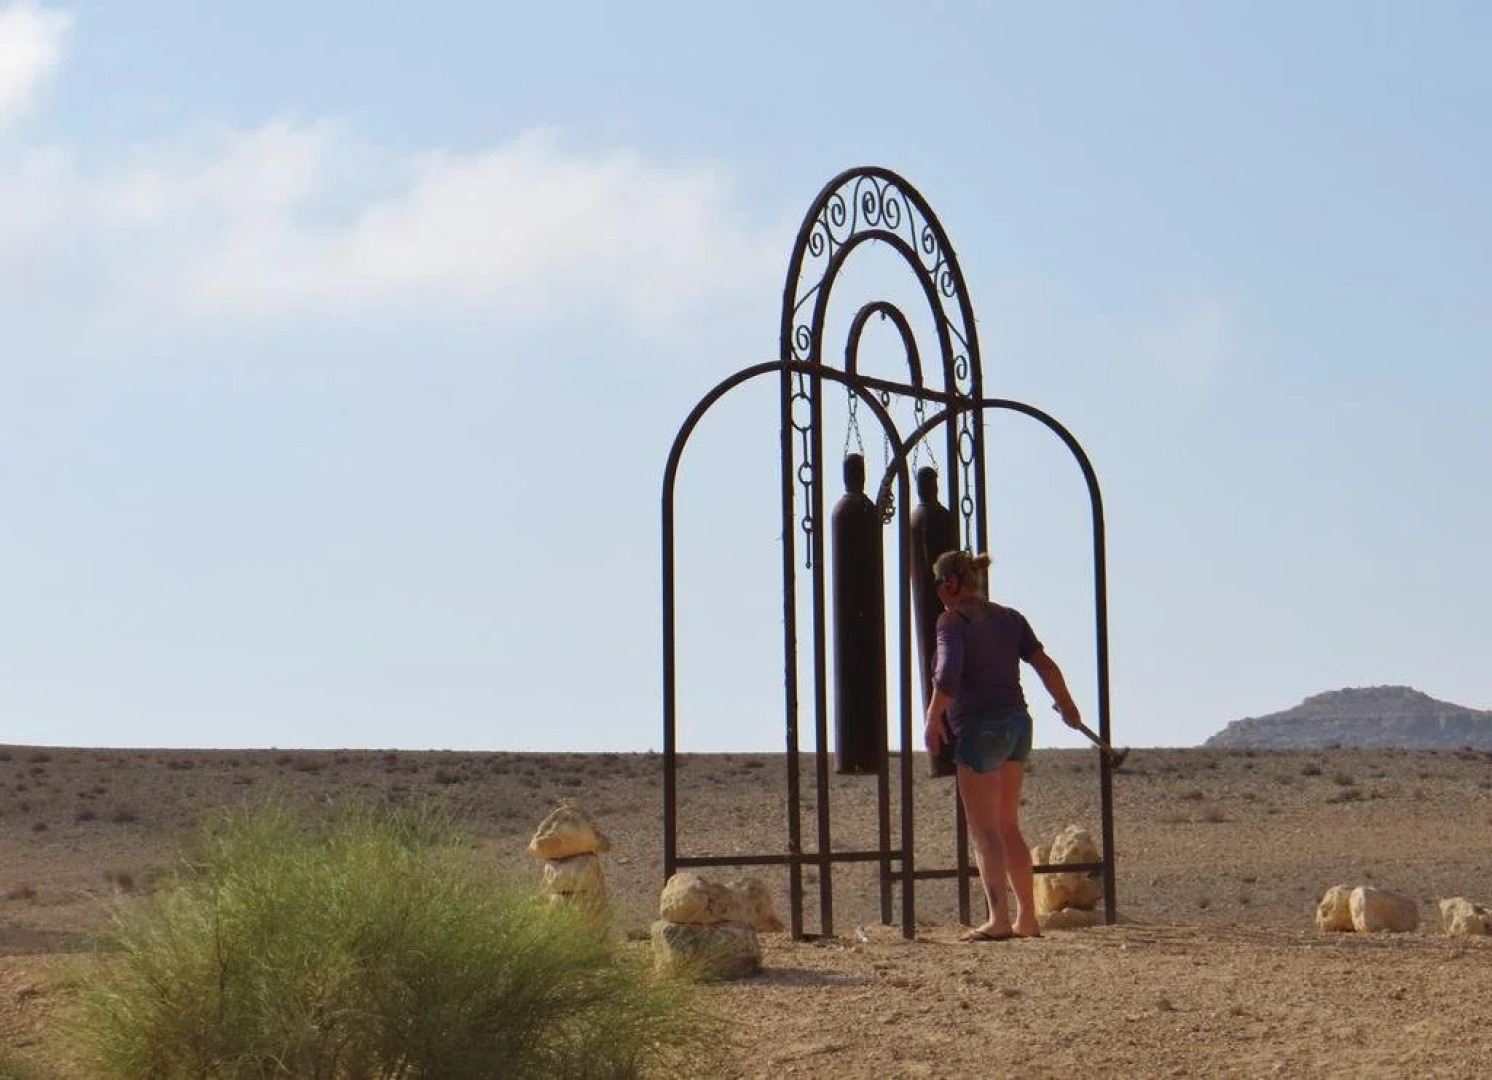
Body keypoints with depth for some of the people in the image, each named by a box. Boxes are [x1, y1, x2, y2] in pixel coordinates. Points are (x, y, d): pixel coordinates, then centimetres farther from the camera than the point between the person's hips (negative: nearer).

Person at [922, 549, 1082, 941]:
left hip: (979, 728, -7)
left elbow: (948, 673, -22)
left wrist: (934, 719, -10)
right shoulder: (1010, 618, 11)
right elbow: (1045, 664, 8)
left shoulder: (952, 620, -8)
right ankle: (1027, 918, 17)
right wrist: (1068, 707, 20)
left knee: (984, 829, -8)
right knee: (1008, 827, 16)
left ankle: (999, 918, -19)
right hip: (1017, 722, 7)